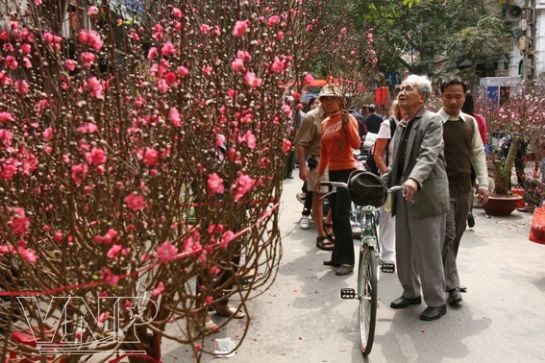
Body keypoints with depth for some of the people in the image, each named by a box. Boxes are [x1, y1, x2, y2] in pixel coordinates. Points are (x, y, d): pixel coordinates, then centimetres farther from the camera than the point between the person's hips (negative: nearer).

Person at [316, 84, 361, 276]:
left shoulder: (348, 118, -7)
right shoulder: (325, 123, 12)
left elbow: (356, 144, -21)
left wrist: (346, 123, -26)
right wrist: (320, 174, 20)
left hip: (347, 171, -7)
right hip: (333, 172, 7)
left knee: (342, 216, -11)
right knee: (335, 217, 11)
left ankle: (347, 261, -5)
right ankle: (338, 256, 20)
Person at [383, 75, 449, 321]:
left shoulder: (431, 121, -9)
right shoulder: (401, 125, 16)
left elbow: (429, 155, -24)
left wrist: (414, 179, -40)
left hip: (425, 196, -8)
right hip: (402, 195, 8)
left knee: (428, 252, 1)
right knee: (403, 251, 15)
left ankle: (436, 301, 17)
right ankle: (411, 293, 33)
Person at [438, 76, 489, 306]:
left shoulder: (470, 122, 7)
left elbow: (478, 153, 11)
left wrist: (483, 184, 6)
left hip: (464, 189, 6)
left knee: (456, 237, 13)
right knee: (447, 236, -7)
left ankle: (443, 277, 28)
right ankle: (452, 285, 2)